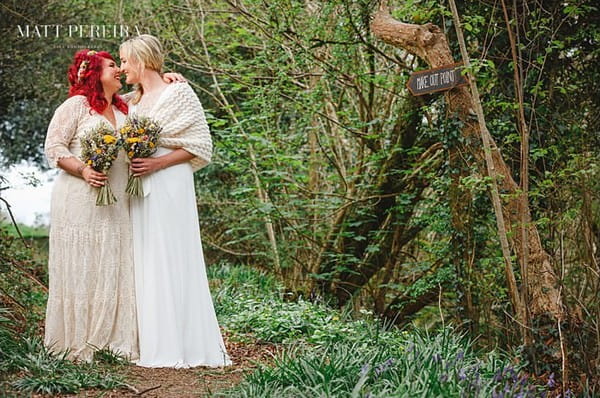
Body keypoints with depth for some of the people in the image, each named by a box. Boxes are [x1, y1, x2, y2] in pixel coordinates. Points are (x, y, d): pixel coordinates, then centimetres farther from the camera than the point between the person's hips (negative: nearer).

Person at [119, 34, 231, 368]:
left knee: (170, 260, -8)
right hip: (139, 190, 7)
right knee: (145, 262, 4)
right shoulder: (133, 102, 19)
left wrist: (157, 163, -16)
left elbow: (200, 145, -7)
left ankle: (180, 344, -3)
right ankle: (152, 341, 8)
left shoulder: (178, 93, -3)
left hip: (169, 188, -7)